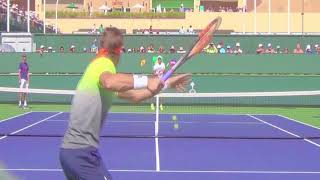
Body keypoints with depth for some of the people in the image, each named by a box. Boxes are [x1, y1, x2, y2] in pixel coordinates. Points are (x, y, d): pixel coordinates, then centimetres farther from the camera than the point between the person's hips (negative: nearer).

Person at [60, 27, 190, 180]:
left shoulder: (100, 66, 20)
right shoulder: (104, 63, -10)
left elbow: (133, 96, 26)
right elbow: (109, 82, -37)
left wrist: (166, 83, 26)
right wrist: (145, 80, -37)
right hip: (82, 152, -10)